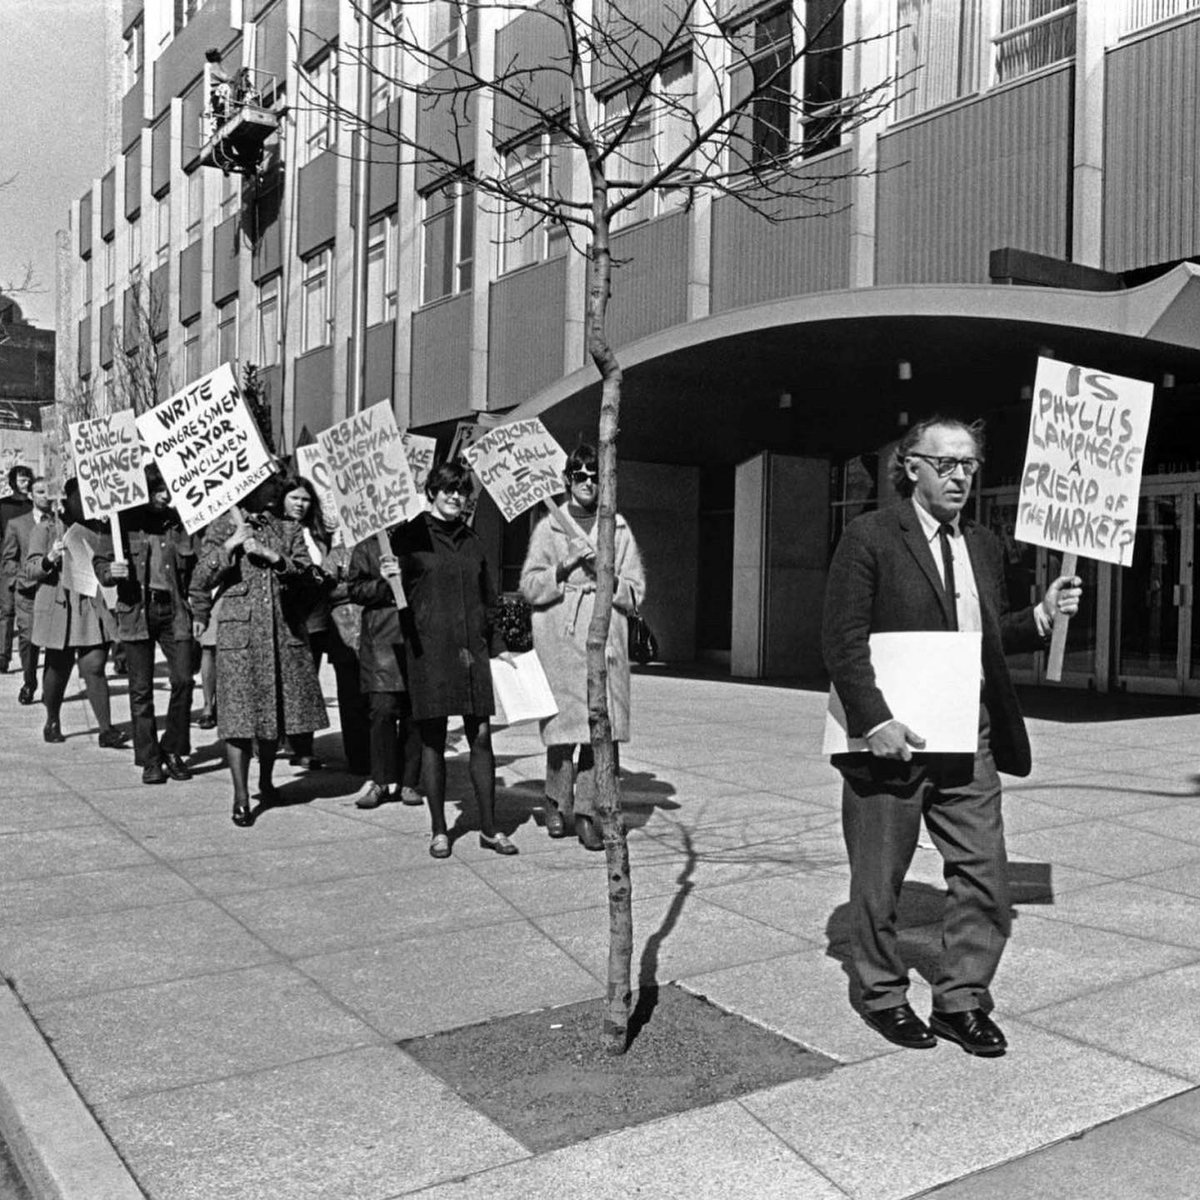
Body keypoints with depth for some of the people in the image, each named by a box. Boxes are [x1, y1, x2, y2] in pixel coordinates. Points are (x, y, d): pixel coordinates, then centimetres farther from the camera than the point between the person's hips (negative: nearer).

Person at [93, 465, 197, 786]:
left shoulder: (178, 521, 8)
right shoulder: (125, 521, 3)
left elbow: (192, 568, 12)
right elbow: (100, 561, 6)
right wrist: (110, 572, -15)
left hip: (174, 610, 1)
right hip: (136, 610, -1)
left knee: (183, 680, -6)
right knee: (141, 689, 2)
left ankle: (173, 750, 13)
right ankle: (149, 760, 11)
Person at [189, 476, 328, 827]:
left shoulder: (287, 529, 11)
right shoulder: (223, 526, 5)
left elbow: (306, 575, -1)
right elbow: (201, 580, -2)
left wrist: (273, 557, -13)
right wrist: (230, 546, -11)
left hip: (284, 630, 3)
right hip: (239, 630, -3)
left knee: (278, 708, 10)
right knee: (239, 711, -5)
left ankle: (266, 781, 31)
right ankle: (241, 796, 3)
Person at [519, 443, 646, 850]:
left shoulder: (619, 530, 12)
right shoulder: (548, 527, 8)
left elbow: (636, 591, 10)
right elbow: (530, 587, 1)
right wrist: (564, 568, -12)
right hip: (559, 641, -1)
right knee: (563, 724, -3)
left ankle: (586, 812, 8)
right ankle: (557, 802, 18)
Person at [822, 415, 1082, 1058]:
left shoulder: (984, 545, 14)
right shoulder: (869, 537, -7)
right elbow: (842, 638, -12)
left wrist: (1042, 616, 2)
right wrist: (875, 721, -20)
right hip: (892, 738, -5)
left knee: (983, 873, 6)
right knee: (879, 877, 9)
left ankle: (961, 1001, 23)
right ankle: (884, 997, 28)